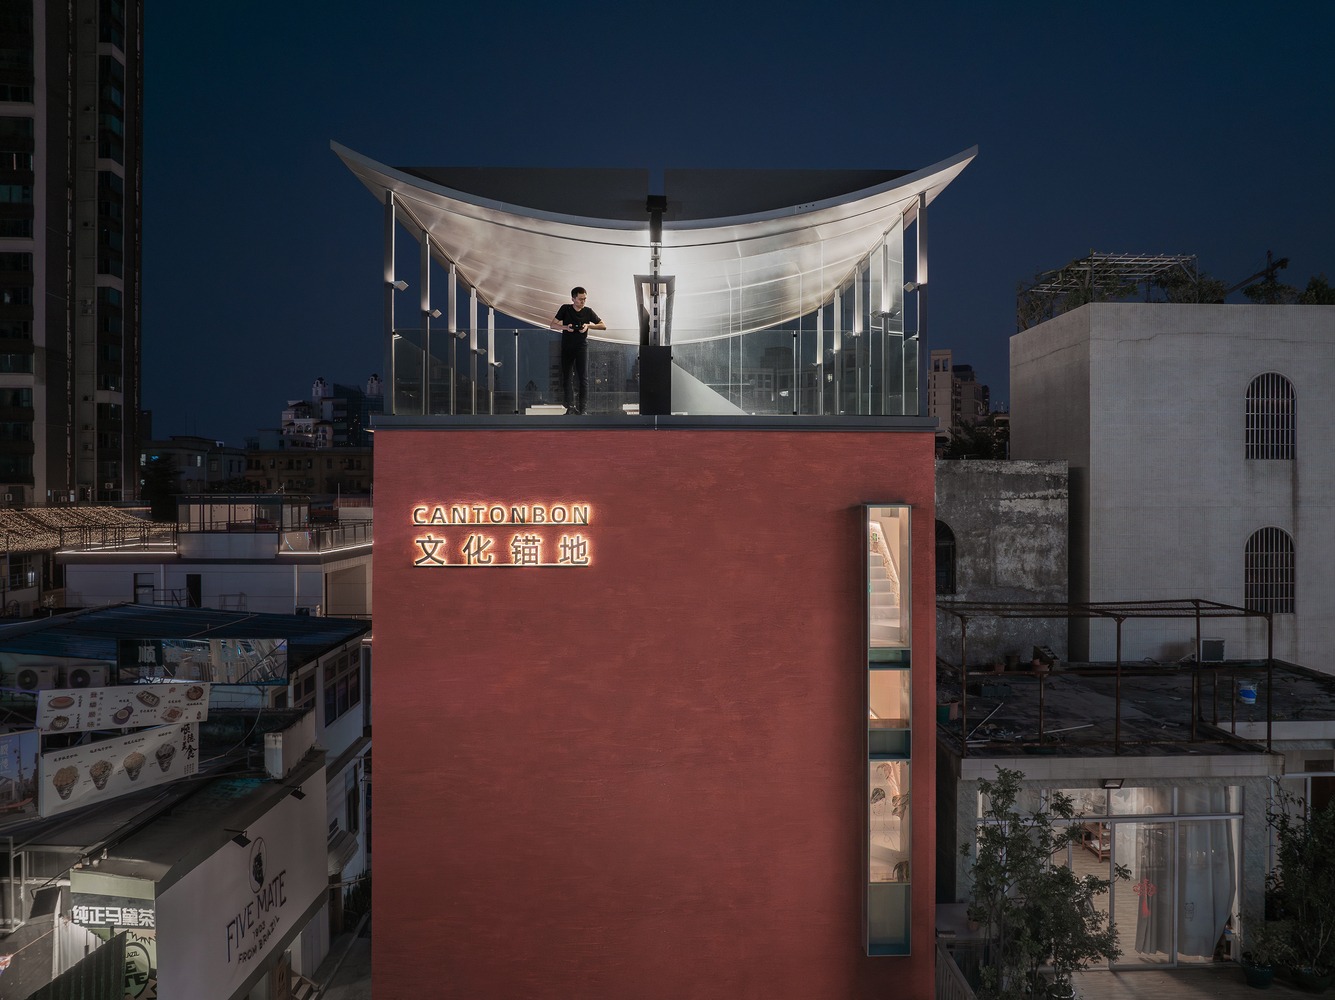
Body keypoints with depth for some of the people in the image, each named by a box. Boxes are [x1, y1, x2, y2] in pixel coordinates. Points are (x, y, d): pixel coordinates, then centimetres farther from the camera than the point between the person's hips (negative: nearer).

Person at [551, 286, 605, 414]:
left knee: (583, 378, -10)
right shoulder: (565, 309, -2)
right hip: (567, 347, 2)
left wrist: (589, 325, -12)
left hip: (582, 347, -1)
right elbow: (553, 325, 1)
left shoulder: (588, 311, -1)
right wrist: (565, 327, -17)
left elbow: (603, 326, 3)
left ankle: (583, 409, -13)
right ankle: (570, 406, 11)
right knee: (566, 377, 3)